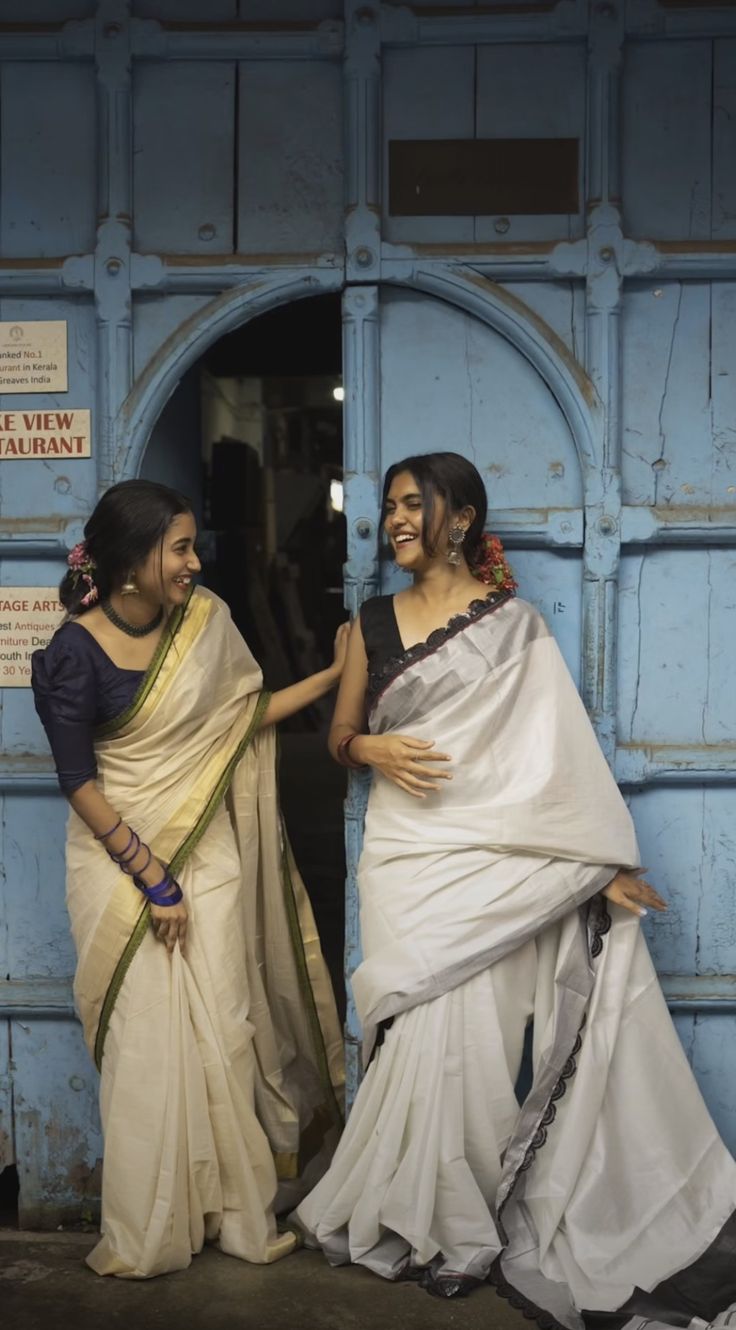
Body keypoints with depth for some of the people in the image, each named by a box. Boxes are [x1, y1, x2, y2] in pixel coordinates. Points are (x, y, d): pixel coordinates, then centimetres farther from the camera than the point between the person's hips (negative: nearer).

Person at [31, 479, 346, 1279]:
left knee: (224, 1031, 6)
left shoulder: (205, 620, -1)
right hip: (122, 859, -4)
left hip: (207, 854, 4)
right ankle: (149, 1233, 20)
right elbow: (79, 781, -13)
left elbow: (247, 713, 10)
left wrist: (335, 673, 3)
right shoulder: (77, 650, -14)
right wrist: (151, 878, -13)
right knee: (146, 1042, 3)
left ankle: (239, 1212, 22)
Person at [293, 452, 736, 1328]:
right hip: (404, 853, 3)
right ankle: (426, 1219, 21)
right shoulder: (373, 621, 10)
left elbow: (559, 748, -5)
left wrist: (609, 861, -10)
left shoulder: (513, 625, 0)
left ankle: (461, 1222, 18)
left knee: (468, 1034, -3)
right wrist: (372, 749, -8)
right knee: (421, 1034, 2)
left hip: (494, 857, -3)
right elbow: (339, 735, 16)